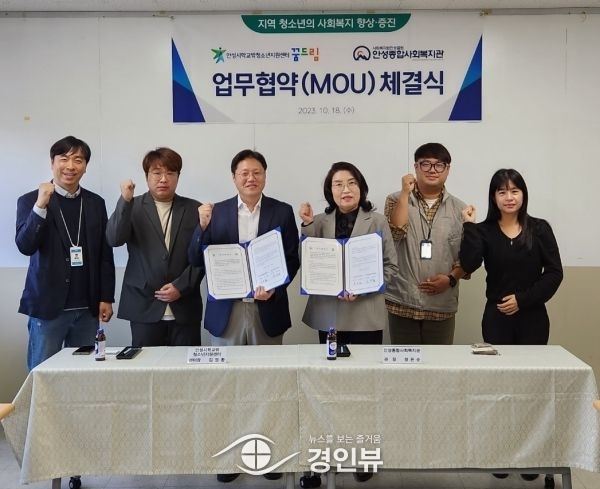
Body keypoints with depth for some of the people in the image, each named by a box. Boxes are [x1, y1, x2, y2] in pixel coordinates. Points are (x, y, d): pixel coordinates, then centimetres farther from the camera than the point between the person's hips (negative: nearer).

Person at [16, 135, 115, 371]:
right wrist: (40, 206, -23)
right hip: (48, 307, -3)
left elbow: (105, 254, 10)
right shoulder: (30, 201, -1)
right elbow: (25, 246, -14)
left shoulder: (96, 203, 8)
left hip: (87, 307, 3)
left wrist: (106, 298, 7)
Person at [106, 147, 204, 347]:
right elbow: (114, 239, -9)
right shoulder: (132, 207, 6)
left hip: (185, 309, 1)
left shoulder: (194, 209, 8)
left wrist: (181, 286, -6)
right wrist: (125, 200, -18)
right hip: (144, 309, -1)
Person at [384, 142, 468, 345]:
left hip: (442, 306, 1)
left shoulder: (459, 209, 5)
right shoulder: (396, 200, 2)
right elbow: (394, 233, -16)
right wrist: (405, 193, -16)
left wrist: (451, 278, -11)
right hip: (402, 303, -1)